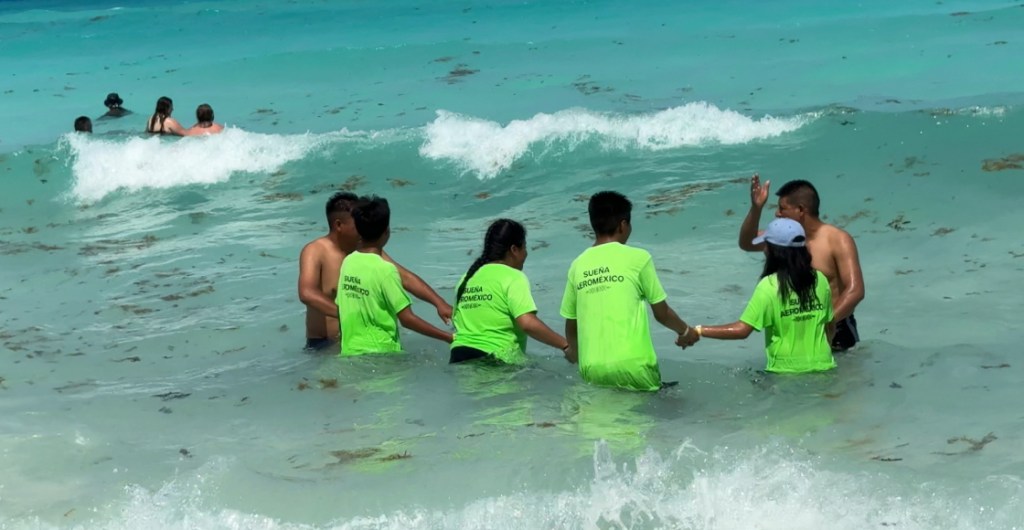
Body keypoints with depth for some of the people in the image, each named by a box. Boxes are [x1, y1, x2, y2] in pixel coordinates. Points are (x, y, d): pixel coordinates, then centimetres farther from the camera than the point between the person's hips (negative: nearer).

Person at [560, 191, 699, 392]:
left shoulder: (578, 266, 10)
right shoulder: (637, 258, 1)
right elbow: (662, 313, 10)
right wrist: (685, 332, 30)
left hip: (591, 371, 4)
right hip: (632, 366, -4)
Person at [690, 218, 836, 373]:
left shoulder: (769, 286, -14)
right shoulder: (820, 280, 1)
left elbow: (742, 330, -17)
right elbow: (829, 326, 12)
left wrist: (698, 331, -10)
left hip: (786, 370, -4)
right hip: (821, 366, 4)